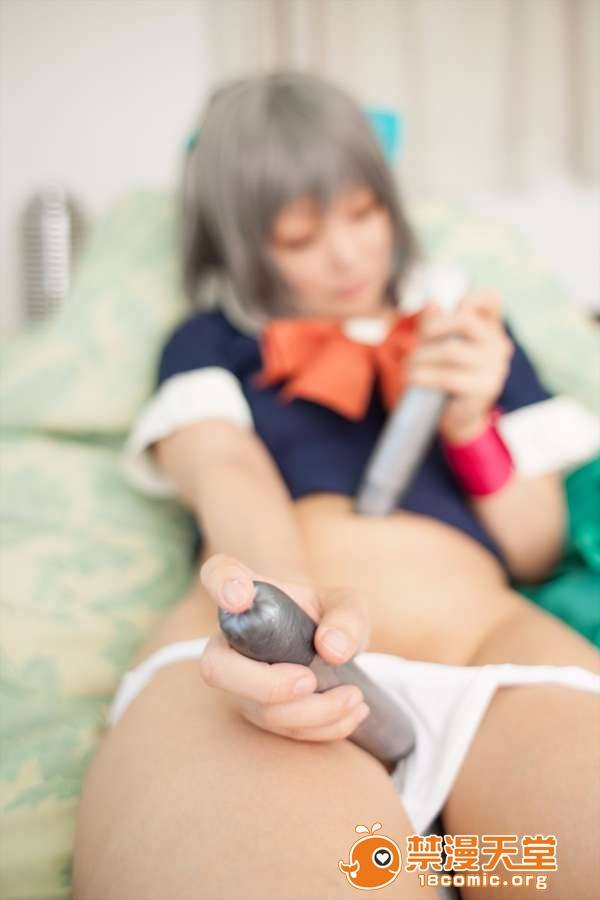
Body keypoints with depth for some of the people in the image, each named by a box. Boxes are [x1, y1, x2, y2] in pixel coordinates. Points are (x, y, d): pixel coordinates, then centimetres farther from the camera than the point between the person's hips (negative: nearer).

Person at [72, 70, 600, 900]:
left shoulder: (470, 330, 29)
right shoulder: (209, 343, 24)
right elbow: (224, 475, 1)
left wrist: (473, 426, 5)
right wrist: (276, 596, -24)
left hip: (487, 646, 4)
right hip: (273, 655, -2)